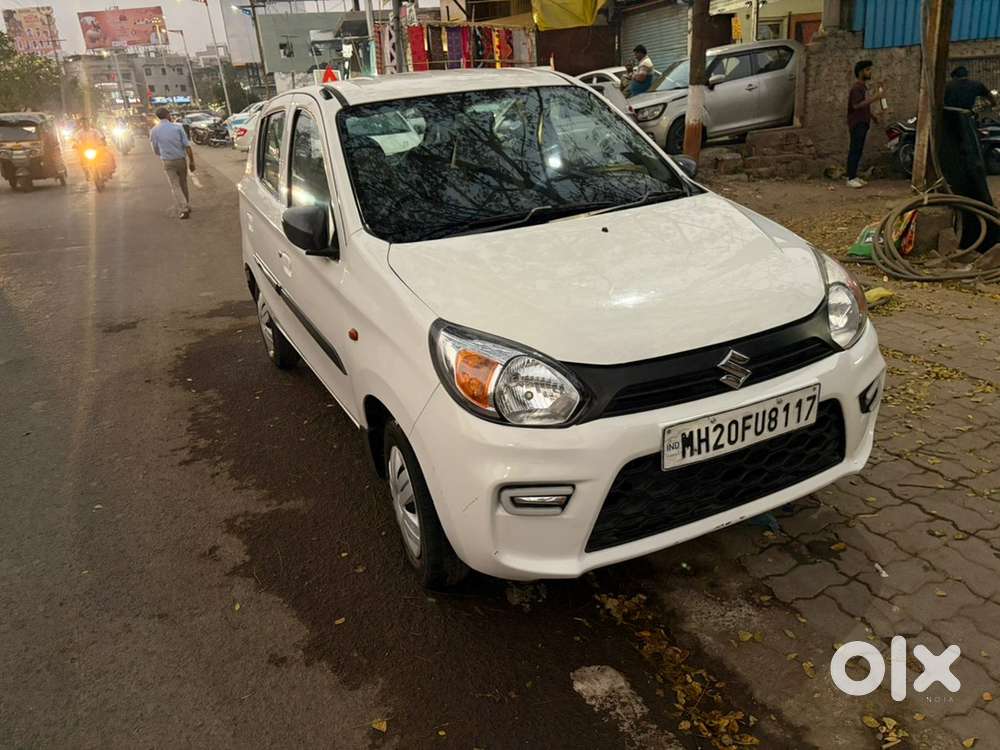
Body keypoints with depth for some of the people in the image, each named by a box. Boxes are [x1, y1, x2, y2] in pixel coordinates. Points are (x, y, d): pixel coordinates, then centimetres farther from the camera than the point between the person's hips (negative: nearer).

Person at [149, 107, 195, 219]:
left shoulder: (154, 131, -1)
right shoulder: (177, 127, -4)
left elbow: (156, 150, 7)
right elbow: (187, 145, -8)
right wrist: (191, 161, -3)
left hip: (168, 162, -1)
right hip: (181, 159, 1)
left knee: (175, 187, 2)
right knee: (183, 184, 17)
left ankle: (183, 210, -9)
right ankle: (187, 206, 26)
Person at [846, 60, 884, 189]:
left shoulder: (863, 86, 18)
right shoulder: (857, 87, -13)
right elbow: (856, 105, -25)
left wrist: (872, 116, 21)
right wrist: (874, 98, -26)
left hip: (863, 123, 10)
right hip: (857, 123, -10)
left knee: (858, 150, 9)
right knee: (854, 150, -11)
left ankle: (854, 176, 12)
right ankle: (850, 178, -13)